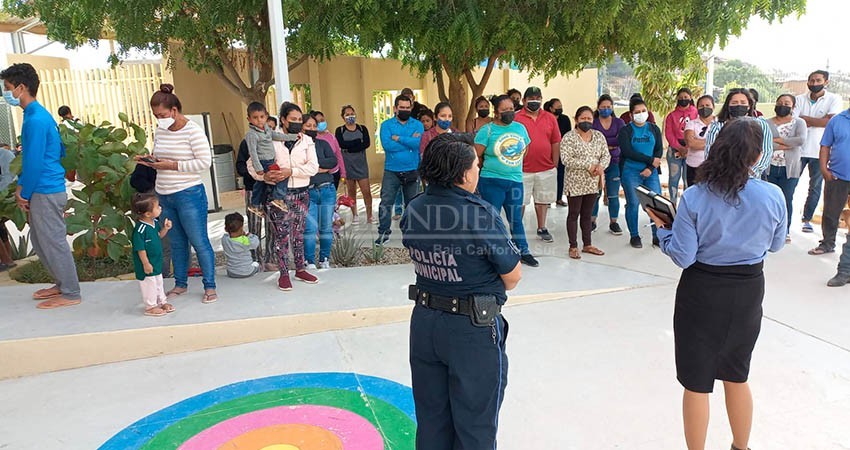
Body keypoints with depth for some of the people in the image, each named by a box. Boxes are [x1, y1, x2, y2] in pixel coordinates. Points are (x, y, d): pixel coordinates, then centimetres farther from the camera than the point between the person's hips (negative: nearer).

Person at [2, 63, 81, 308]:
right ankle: (62, 284, 29)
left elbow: (34, 162, -19)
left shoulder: (35, 120, -18)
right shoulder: (36, 115, 13)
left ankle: (70, 294, 9)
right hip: (42, 190, 10)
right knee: (40, 242, 18)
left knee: (54, 242, -1)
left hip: (46, 192, -10)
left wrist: (25, 194, -10)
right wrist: (21, 186, 13)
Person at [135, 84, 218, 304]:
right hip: (164, 196, 7)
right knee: (177, 243, 16)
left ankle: (210, 286, 10)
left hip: (189, 195, -7)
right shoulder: (160, 131, 9)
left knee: (199, 242, 0)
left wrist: (173, 165, -18)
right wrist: (148, 161, -2)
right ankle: (180, 284, 28)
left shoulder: (193, 131, -12)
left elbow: (205, 162, -17)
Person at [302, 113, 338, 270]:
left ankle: (324, 260, 20)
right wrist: (321, 168, -12)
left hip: (327, 190, 3)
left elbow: (334, 161, -4)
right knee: (310, 228, -8)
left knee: (326, 228, 7)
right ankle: (310, 262, 5)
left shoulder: (323, 143, 10)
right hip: (307, 193, -3)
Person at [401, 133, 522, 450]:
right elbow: (513, 276, -12)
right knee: (475, 424, 13)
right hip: (473, 328, -6)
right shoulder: (480, 214, -21)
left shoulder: (413, 211, -3)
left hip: (424, 320, 6)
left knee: (431, 417, 21)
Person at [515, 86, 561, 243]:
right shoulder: (516, 118, -5)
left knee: (543, 200, 15)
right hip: (523, 170, -3)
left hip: (546, 169, 3)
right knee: (520, 202, 4)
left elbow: (555, 143, 8)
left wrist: (554, 165, 4)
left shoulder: (550, 118, 5)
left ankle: (542, 228, 29)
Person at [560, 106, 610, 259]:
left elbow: (606, 155, 6)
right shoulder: (569, 137, -9)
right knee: (574, 214, 4)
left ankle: (587, 245, 24)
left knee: (587, 214, 14)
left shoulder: (599, 136, 7)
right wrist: (588, 165, -21)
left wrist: (601, 165, -16)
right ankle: (573, 246, 14)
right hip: (575, 183, -5)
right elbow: (566, 159, -19)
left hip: (593, 183, 5)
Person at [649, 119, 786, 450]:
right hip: (749, 291, 4)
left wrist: (662, 227, -1)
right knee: (736, 377, 24)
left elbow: (682, 257, -16)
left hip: (703, 293, -3)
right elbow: (776, 245, 6)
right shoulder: (773, 196, -11)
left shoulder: (694, 197, -18)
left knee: (697, 383, 11)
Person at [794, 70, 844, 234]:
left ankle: (807, 219, 18)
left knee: (815, 187, 7)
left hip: (820, 151, -1)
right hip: (799, 149, 1)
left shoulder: (834, 99, 0)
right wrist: (818, 122, -13)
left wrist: (805, 119, -9)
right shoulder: (800, 99, 4)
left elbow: (831, 121, -14)